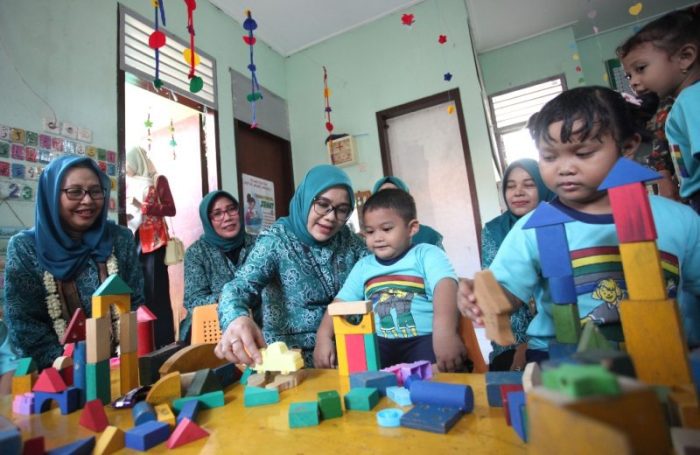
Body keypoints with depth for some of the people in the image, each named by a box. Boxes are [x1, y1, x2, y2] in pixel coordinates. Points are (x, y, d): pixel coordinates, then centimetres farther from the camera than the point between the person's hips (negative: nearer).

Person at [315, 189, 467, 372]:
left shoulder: (427, 254, -1)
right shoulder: (362, 266, 15)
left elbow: (445, 287, -19)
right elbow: (341, 302, 13)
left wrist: (445, 331, -38)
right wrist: (323, 337, -4)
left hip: (425, 340, -4)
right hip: (379, 344, 5)